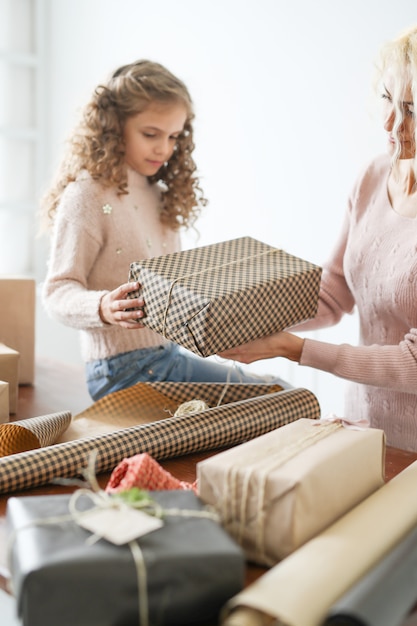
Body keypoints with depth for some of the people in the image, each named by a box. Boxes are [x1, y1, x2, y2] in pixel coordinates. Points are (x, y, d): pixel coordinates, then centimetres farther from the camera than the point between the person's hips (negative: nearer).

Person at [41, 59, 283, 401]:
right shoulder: (87, 196, -13)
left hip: (172, 357, 9)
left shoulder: (160, 196, 12)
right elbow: (58, 290, -16)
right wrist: (103, 307, -35)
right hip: (123, 370, -8)